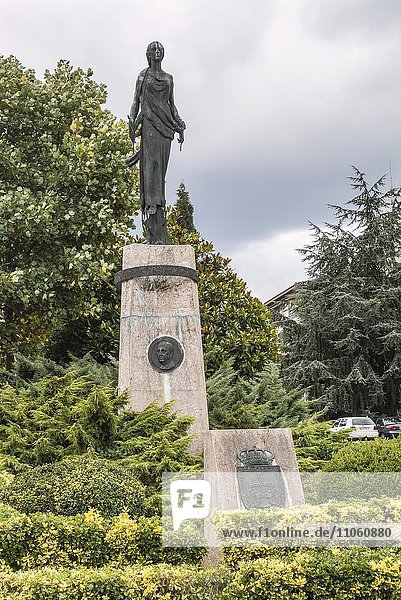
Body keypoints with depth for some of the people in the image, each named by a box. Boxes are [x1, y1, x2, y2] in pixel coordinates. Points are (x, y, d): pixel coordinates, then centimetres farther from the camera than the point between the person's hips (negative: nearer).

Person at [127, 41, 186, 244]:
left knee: (160, 172, -2)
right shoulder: (143, 75, 12)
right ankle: (153, 232, -25)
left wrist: (180, 126, 10)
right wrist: (132, 123, -7)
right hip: (149, 123, -4)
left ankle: (159, 231, -6)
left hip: (165, 125, 4)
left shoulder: (168, 78, 22)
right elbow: (136, 102, 7)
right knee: (151, 165, -18)